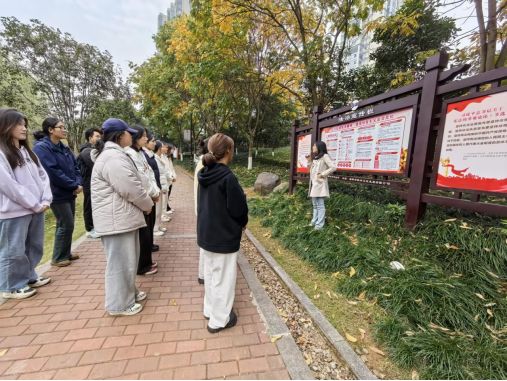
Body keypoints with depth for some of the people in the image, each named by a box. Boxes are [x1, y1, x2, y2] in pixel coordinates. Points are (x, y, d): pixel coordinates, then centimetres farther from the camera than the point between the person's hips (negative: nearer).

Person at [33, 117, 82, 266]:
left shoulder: (64, 148, 11)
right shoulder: (42, 147, -13)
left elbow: (75, 166, 10)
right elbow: (53, 172, -21)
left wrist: (79, 183, -7)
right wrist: (74, 185, -16)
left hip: (70, 193, 8)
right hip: (58, 194, -8)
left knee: (67, 224, 15)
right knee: (66, 225, -3)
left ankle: (65, 253, 28)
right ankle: (58, 258, 13)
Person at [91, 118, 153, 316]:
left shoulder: (113, 154, 17)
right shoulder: (113, 157, -20)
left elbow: (130, 186, 19)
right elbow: (131, 189, -24)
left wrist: (144, 203, 13)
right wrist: (148, 204, -7)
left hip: (123, 216, 11)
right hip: (117, 219, -11)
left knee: (128, 258, 21)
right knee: (121, 261, 3)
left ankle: (128, 292, 37)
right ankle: (120, 304, 20)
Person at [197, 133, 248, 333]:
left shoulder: (205, 173, 1)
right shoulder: (227, 177, -23)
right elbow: (238, 208, -20)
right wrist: (243, 222, 2)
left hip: (206, 233, 8)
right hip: (224, 236, -8)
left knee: (210, 273, 22)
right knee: (223, 277, 9)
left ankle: (210, 309, 40)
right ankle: (219, 319, 26)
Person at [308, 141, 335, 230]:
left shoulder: (324, 156, -6)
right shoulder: (315, 158, 20)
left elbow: (333, 167, -14)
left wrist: (322, 174, -13)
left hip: (320, 183, -9)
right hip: (313, 183, 9)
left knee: (320, 205, -5)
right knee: (314, 204, 13)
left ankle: (319, 224, -1)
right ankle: (314, 221, 20)